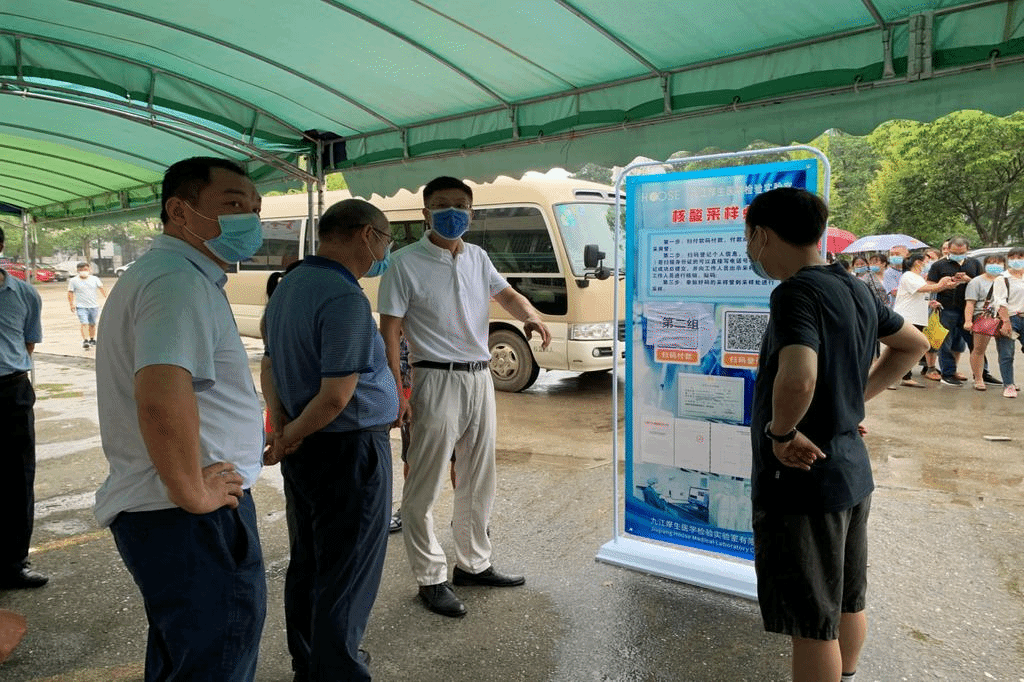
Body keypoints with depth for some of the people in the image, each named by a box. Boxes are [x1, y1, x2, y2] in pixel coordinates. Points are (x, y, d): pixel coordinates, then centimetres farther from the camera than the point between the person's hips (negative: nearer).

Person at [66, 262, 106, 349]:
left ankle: (92, 340, 28)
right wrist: (71, 304, -6)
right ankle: (85, 341, -22)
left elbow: (101, 288, 8)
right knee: (84, 324, -16)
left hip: (94, 306, 3)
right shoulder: (73, 281, 4)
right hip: (81, 307, -3)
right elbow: (70, 293, 4)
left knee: (92, 324, 13)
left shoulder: (94, 279, 8)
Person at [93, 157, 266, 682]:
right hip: (192, 521, -11)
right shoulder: (182, 282, -21)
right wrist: (193, 494, -23)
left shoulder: (156, 272, 14)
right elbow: (162, 399, -37)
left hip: (149, 507, 11)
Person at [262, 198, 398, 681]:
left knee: (307, 564, 21)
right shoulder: (345, 300, -22)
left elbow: (269, 366, 12)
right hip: (349, 450, -9)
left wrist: (281, 425, 2)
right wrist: (291, 437, -9)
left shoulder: (289, 286, 7)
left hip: (305, 450, 9)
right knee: (348, 575, 5)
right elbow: (337, 396, -24)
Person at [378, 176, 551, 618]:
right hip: (438, 381, -7)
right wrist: (396, 392, -16)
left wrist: (530, 315, -7)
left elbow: (506, 294, 17)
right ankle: (431, 579, 16)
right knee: (424, 487, 0)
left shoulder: (478, 258, 10)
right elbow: (389, 330, -10)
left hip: (480, 378, 7)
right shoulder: (407, 263, -8)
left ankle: (473, 564, 33)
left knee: (478, 482, 16)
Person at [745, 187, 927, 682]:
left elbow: (797, 380, -38)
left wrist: (781, 431, -20)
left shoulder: (796, 293, -21)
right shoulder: (855, 291, 6)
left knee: (812, 624, 6)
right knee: (847, 603, 24)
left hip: (801, 480, -9)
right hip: (852, 471, 9)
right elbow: (913, 344, 22)